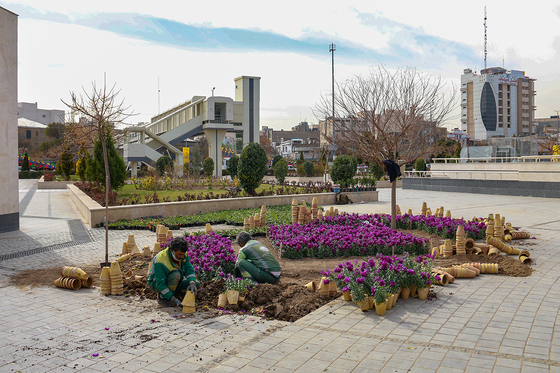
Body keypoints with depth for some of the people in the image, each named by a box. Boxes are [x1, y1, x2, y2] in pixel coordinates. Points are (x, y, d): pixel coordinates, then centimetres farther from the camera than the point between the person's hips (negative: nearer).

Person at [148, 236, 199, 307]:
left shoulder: (183, 254, -15)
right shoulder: (160, 261, -33)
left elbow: (189, 269, -15)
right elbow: (160, 284, -33)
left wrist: (192, 283, -36)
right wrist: (174, 300, -37)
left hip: (173, 281, 6)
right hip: (156, 284, -6)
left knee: (196, 284, -12)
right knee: (176, 274, -36)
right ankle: (162, 297, -15)